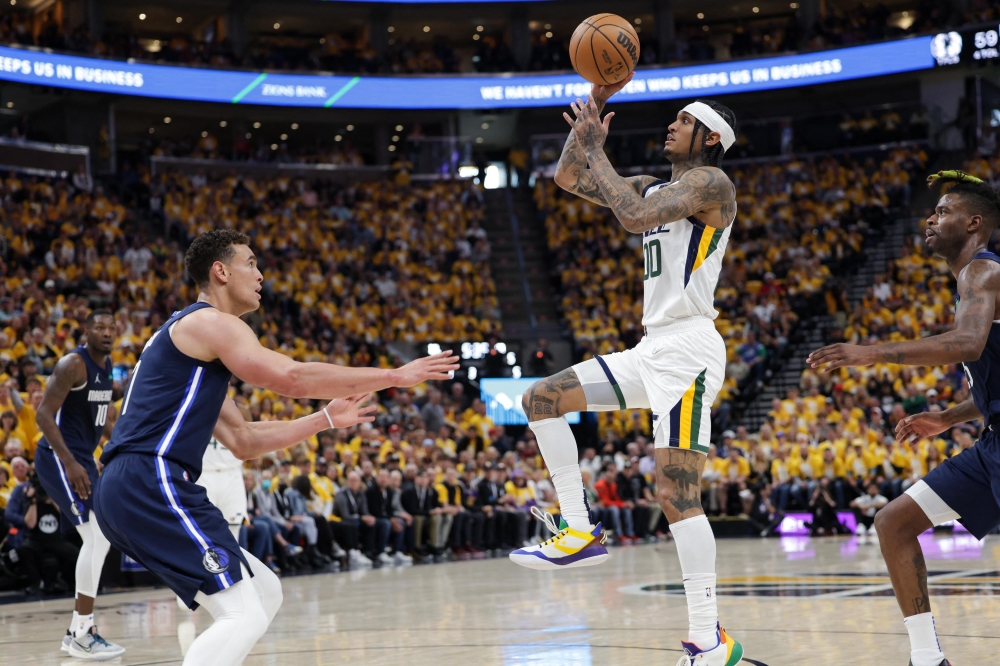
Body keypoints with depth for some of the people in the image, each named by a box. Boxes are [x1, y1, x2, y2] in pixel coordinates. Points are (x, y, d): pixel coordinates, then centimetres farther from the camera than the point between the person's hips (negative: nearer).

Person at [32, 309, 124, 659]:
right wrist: (70, 463, -30)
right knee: (96, 536, -16)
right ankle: (83, 635, -11)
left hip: (82, 459, 10)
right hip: (58, 458, -10)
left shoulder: (106, 366, 12)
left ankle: (75, 631, 19)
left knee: (100, 540, 11)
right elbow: (44, 413, -22)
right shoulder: (73, 364, -16)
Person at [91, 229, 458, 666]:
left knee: (264, 594, 16)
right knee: (243, 615, -16)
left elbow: (241, 441, 27)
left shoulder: (190, 335, 27)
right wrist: (395, 376, -10)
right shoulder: (209, 322, -4)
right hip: (149, 485, -10)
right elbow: (292, 379, -16)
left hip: (135, 491, 10)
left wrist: (326, 419, 23)